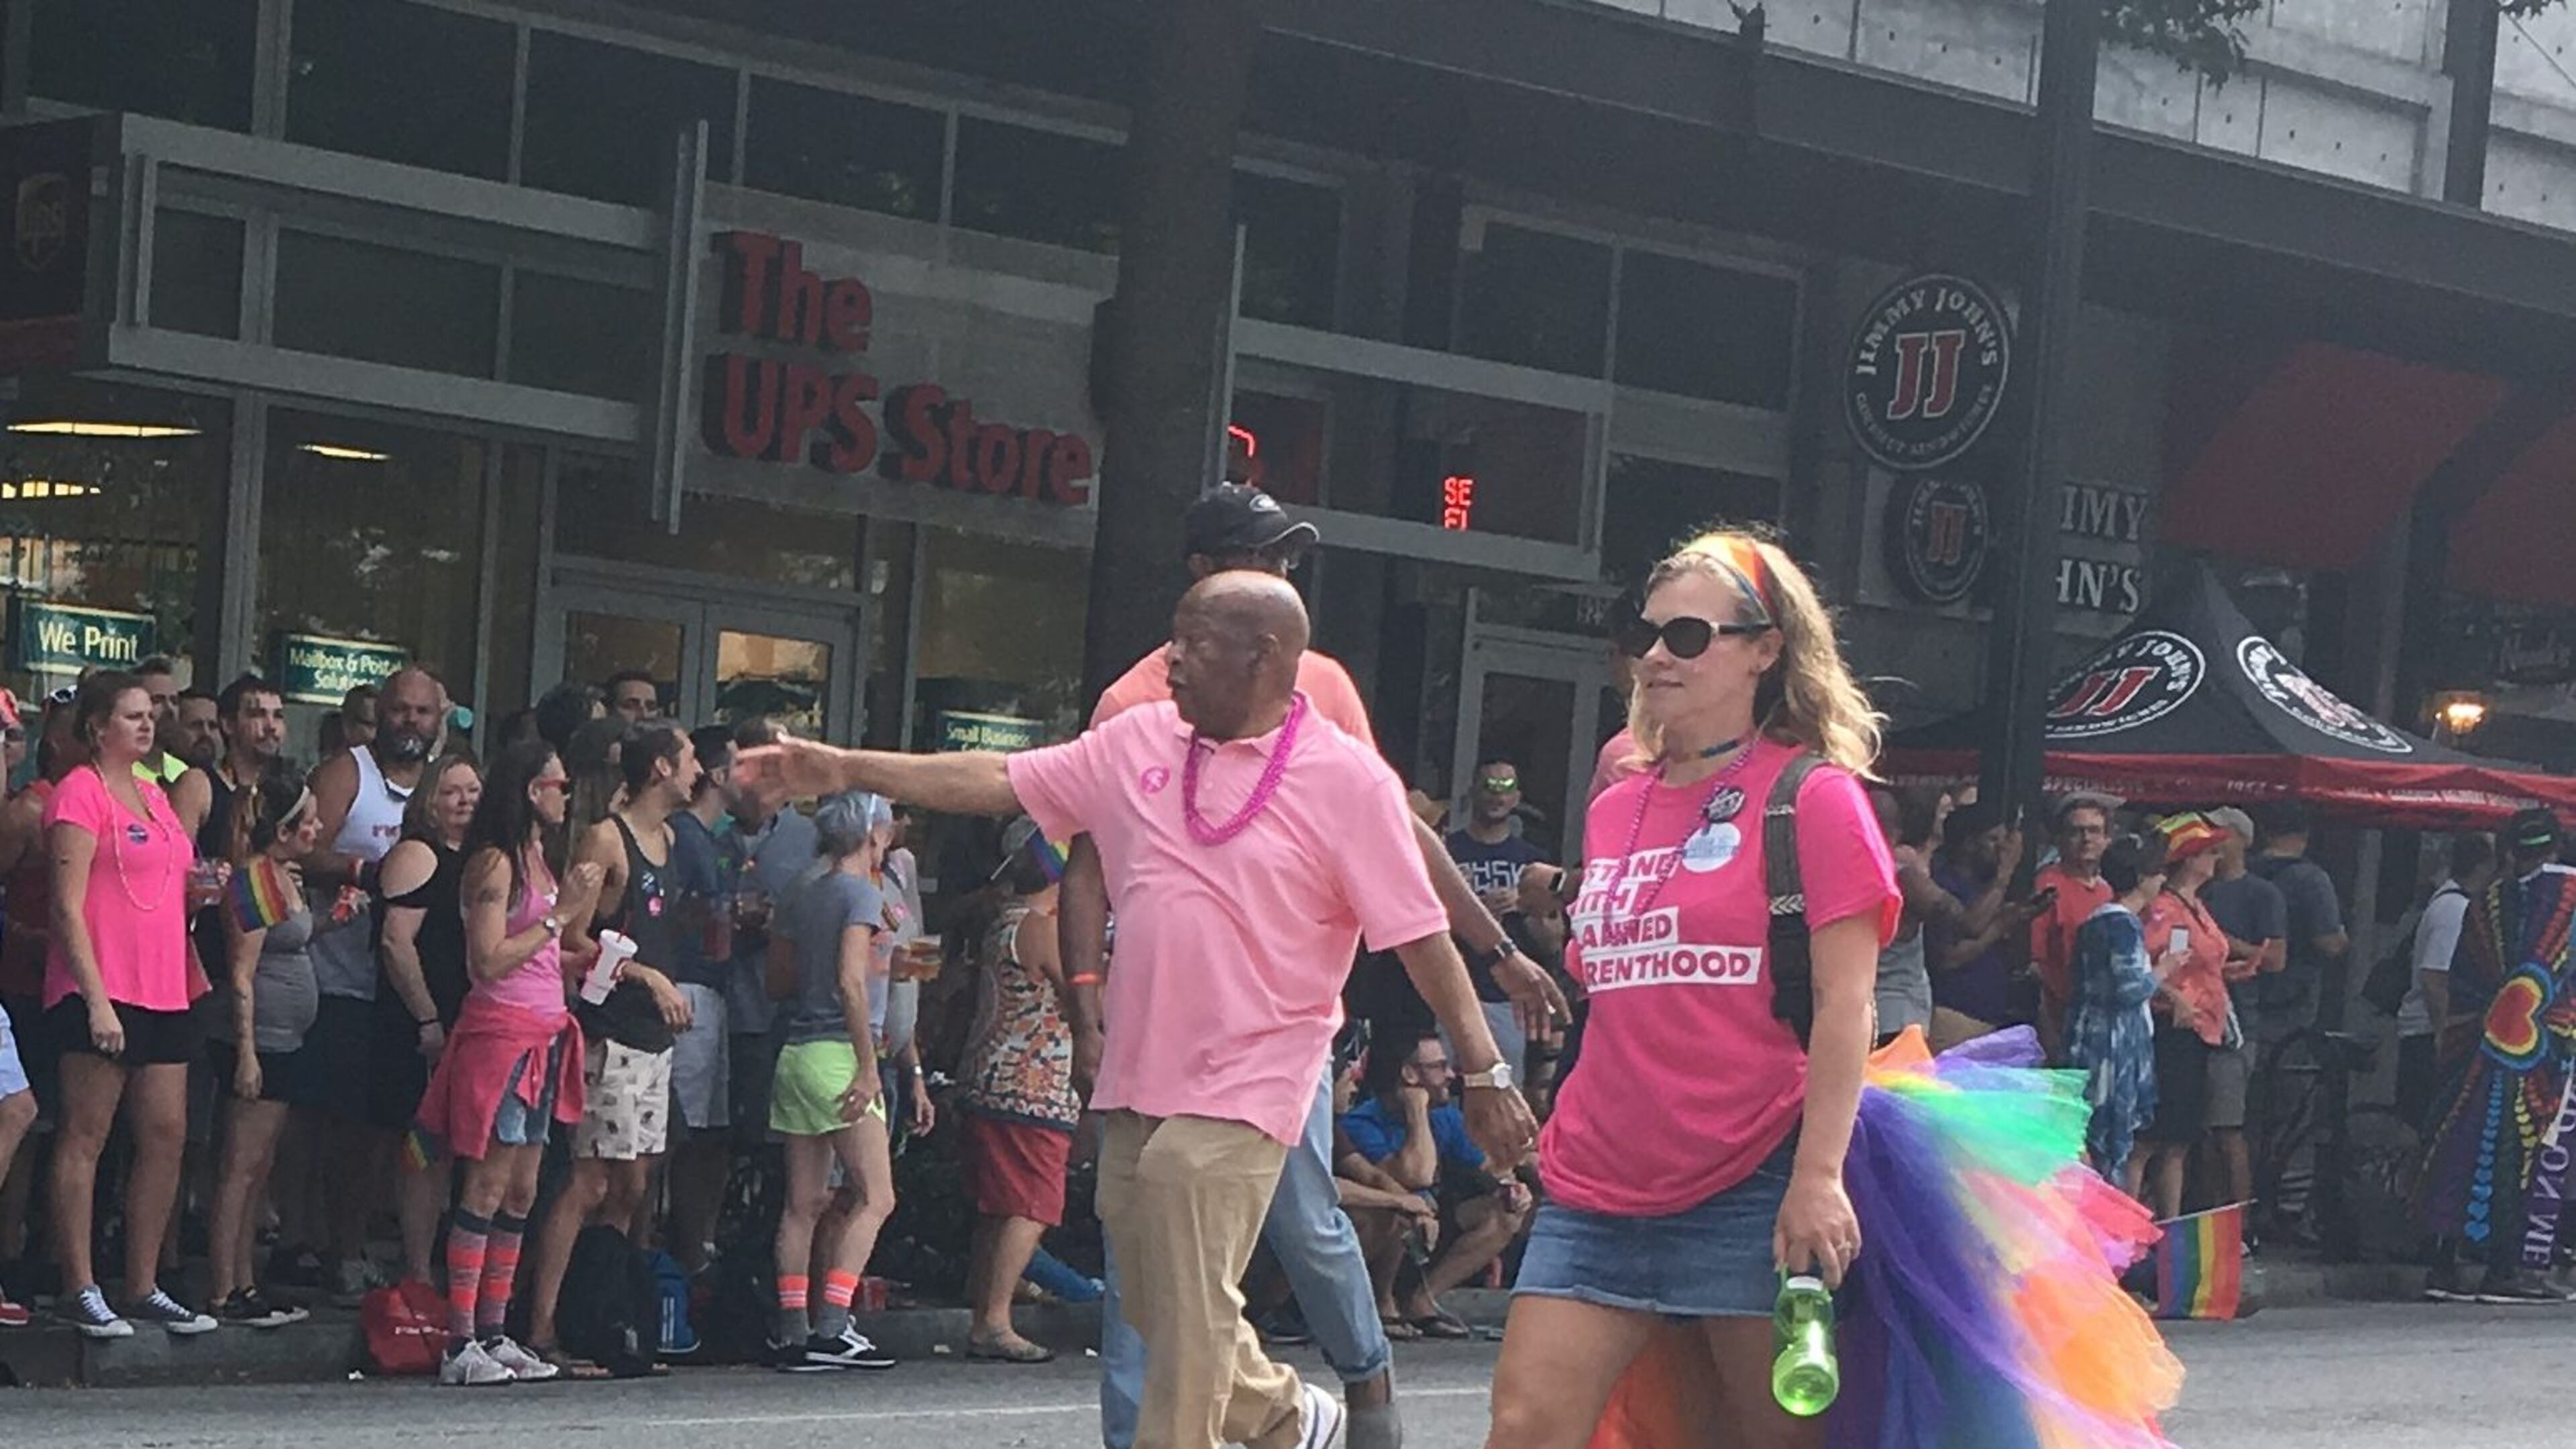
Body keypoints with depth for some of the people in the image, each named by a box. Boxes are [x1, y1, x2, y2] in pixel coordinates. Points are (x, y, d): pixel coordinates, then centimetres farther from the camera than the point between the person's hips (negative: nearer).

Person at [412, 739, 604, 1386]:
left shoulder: (543, 857, 16)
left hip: (543, 1034, 9)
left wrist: (584, 961, 4)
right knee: (488, 1189, -10)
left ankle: (494, 1333, 14)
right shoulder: (494, 861, -11)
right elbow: (489, 962, -17)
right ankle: (461, 1345, -9)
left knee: (521, 1193, 9)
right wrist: (561, 914, -14)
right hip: (500, 1031, -9)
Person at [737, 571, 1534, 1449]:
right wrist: (847, 769, 5)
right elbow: (1001, 781, 10)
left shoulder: (1348, 779, -8)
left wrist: (1484, 1074, -6)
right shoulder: (1138, 743, 8)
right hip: (1139, 1079, 6)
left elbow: (1422, 938, -6)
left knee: (1189, 1316, -11)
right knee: (1155, 1307, 12)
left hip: (1242, 1089, -6)